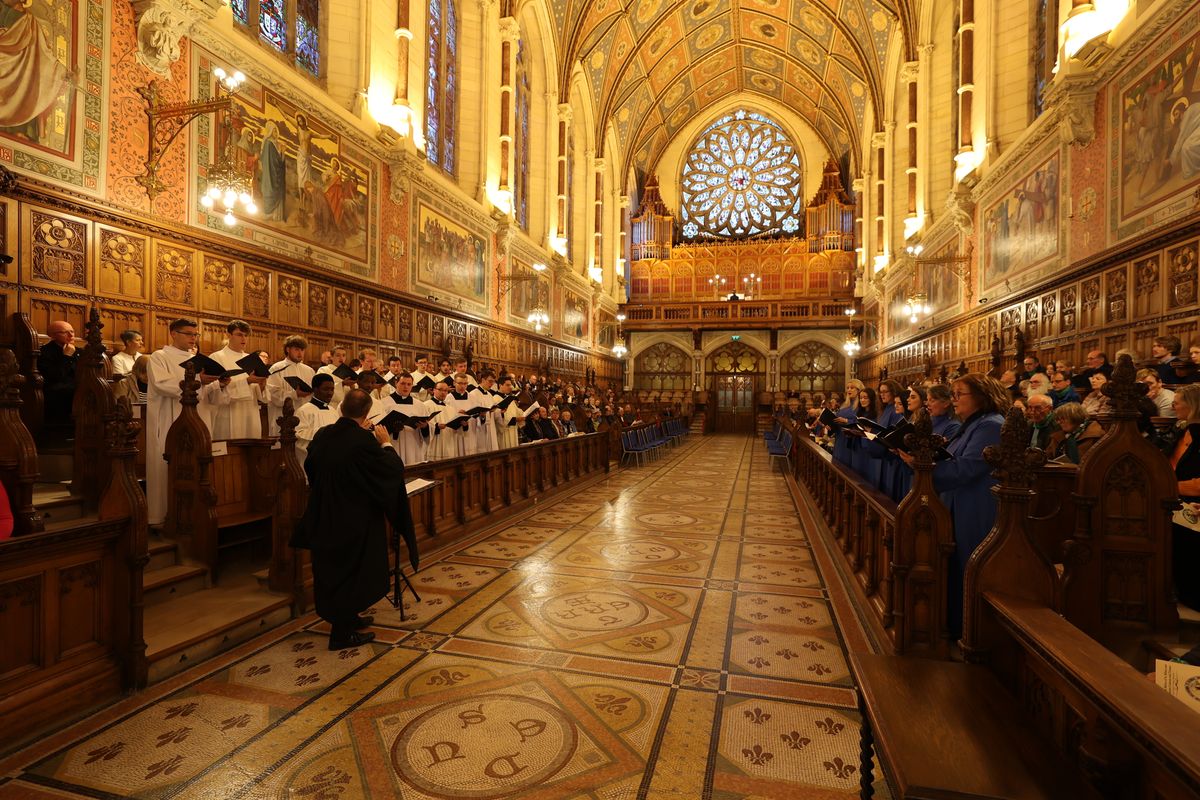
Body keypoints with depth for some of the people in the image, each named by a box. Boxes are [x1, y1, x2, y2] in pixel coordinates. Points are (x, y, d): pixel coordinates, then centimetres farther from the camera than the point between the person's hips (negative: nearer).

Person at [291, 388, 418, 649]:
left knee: (333, 569, 21)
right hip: (356, 519, -7)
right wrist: (385, 444, 0)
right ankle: (343, 633, 19)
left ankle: (346, 618, 39)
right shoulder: (364, 440, -25)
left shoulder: (322, 435, -5)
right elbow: (392, 469, -15)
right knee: (353, 571, 9)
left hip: (324, 516, 7)